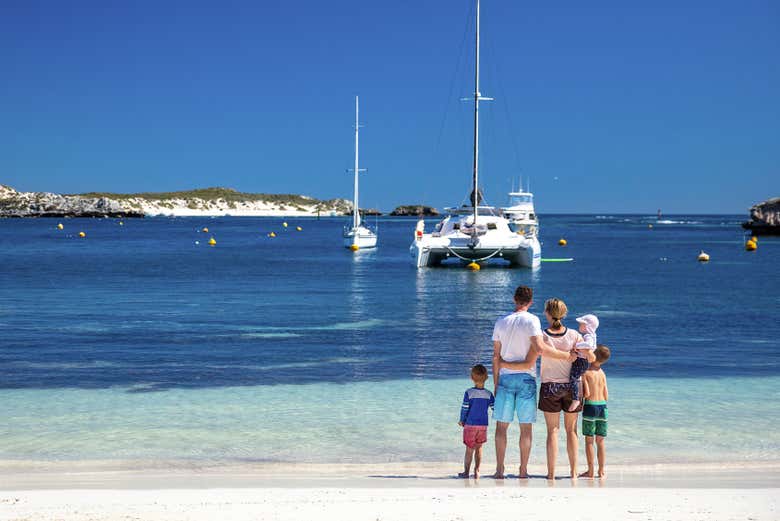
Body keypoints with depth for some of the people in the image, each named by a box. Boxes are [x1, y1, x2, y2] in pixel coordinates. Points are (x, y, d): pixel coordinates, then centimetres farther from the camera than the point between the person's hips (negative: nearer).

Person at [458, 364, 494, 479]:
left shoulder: (469, 393, -9)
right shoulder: (488, 394, -3)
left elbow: (464, 408, -8)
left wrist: (462, 421, 6)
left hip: (470, 425, -2)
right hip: (483, 426, 2)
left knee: (469, 449, 7)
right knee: (479, 448, 13)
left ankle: (466, 472, 14)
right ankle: (477, 470, 6)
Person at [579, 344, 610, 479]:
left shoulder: (585, 372, -8)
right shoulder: (602, 373, 8)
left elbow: (586, 393, -14)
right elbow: (606, 396, 8)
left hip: (590, 406, -5)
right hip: (603, 407, 5)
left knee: (589, 440, 2)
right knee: (600, 441, 11)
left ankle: (590, 471, 3)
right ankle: (602, 470, 12)